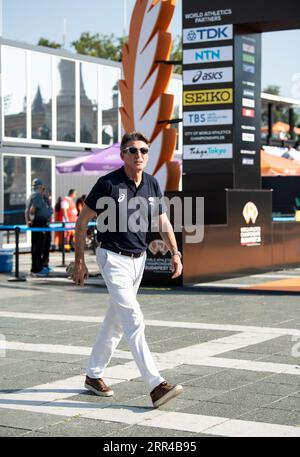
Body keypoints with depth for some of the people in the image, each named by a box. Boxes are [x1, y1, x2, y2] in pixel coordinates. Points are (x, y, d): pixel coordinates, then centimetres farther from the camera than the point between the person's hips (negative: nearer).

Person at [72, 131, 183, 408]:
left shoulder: (152, 184, 3)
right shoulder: (108, 183, -14)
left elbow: (163, 222, 13)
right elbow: (82, 221, -6)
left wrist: (175, 253, 0)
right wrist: (80, 261, -7)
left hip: (139, 259, 7)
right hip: (113, 258, -7)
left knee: (116, 321, 15)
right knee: (133, 320, -16)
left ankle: (94, 375, 30)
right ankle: (155, 385, -21)